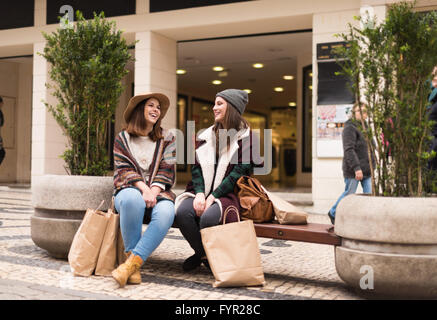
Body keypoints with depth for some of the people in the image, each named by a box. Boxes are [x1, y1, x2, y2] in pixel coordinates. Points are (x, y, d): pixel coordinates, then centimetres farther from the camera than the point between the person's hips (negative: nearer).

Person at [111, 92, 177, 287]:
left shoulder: (166, 139, 14)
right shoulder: (123, 138, 11)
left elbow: (166, 171, 4)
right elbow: (124, 169, 0)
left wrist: (153, 191, -15)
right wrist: (143, 188, -17)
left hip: (157, 191, 1)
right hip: (130, 189, -1)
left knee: (166, 212, -35)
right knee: (132, 199, -39)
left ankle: (132, 263, -33)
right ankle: (132, 259, -28)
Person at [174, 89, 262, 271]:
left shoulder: (246, 137, 2)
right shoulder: (207, 135, 17)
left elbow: (238, 172, -8)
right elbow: (196, 167, 9)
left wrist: (213, 197, -15)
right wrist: (199, 193, -10)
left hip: (228, 193, -4)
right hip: (202, 191, 4)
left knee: (208, 218, -34)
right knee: (182, 212, -27)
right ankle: (202, 254, -2)